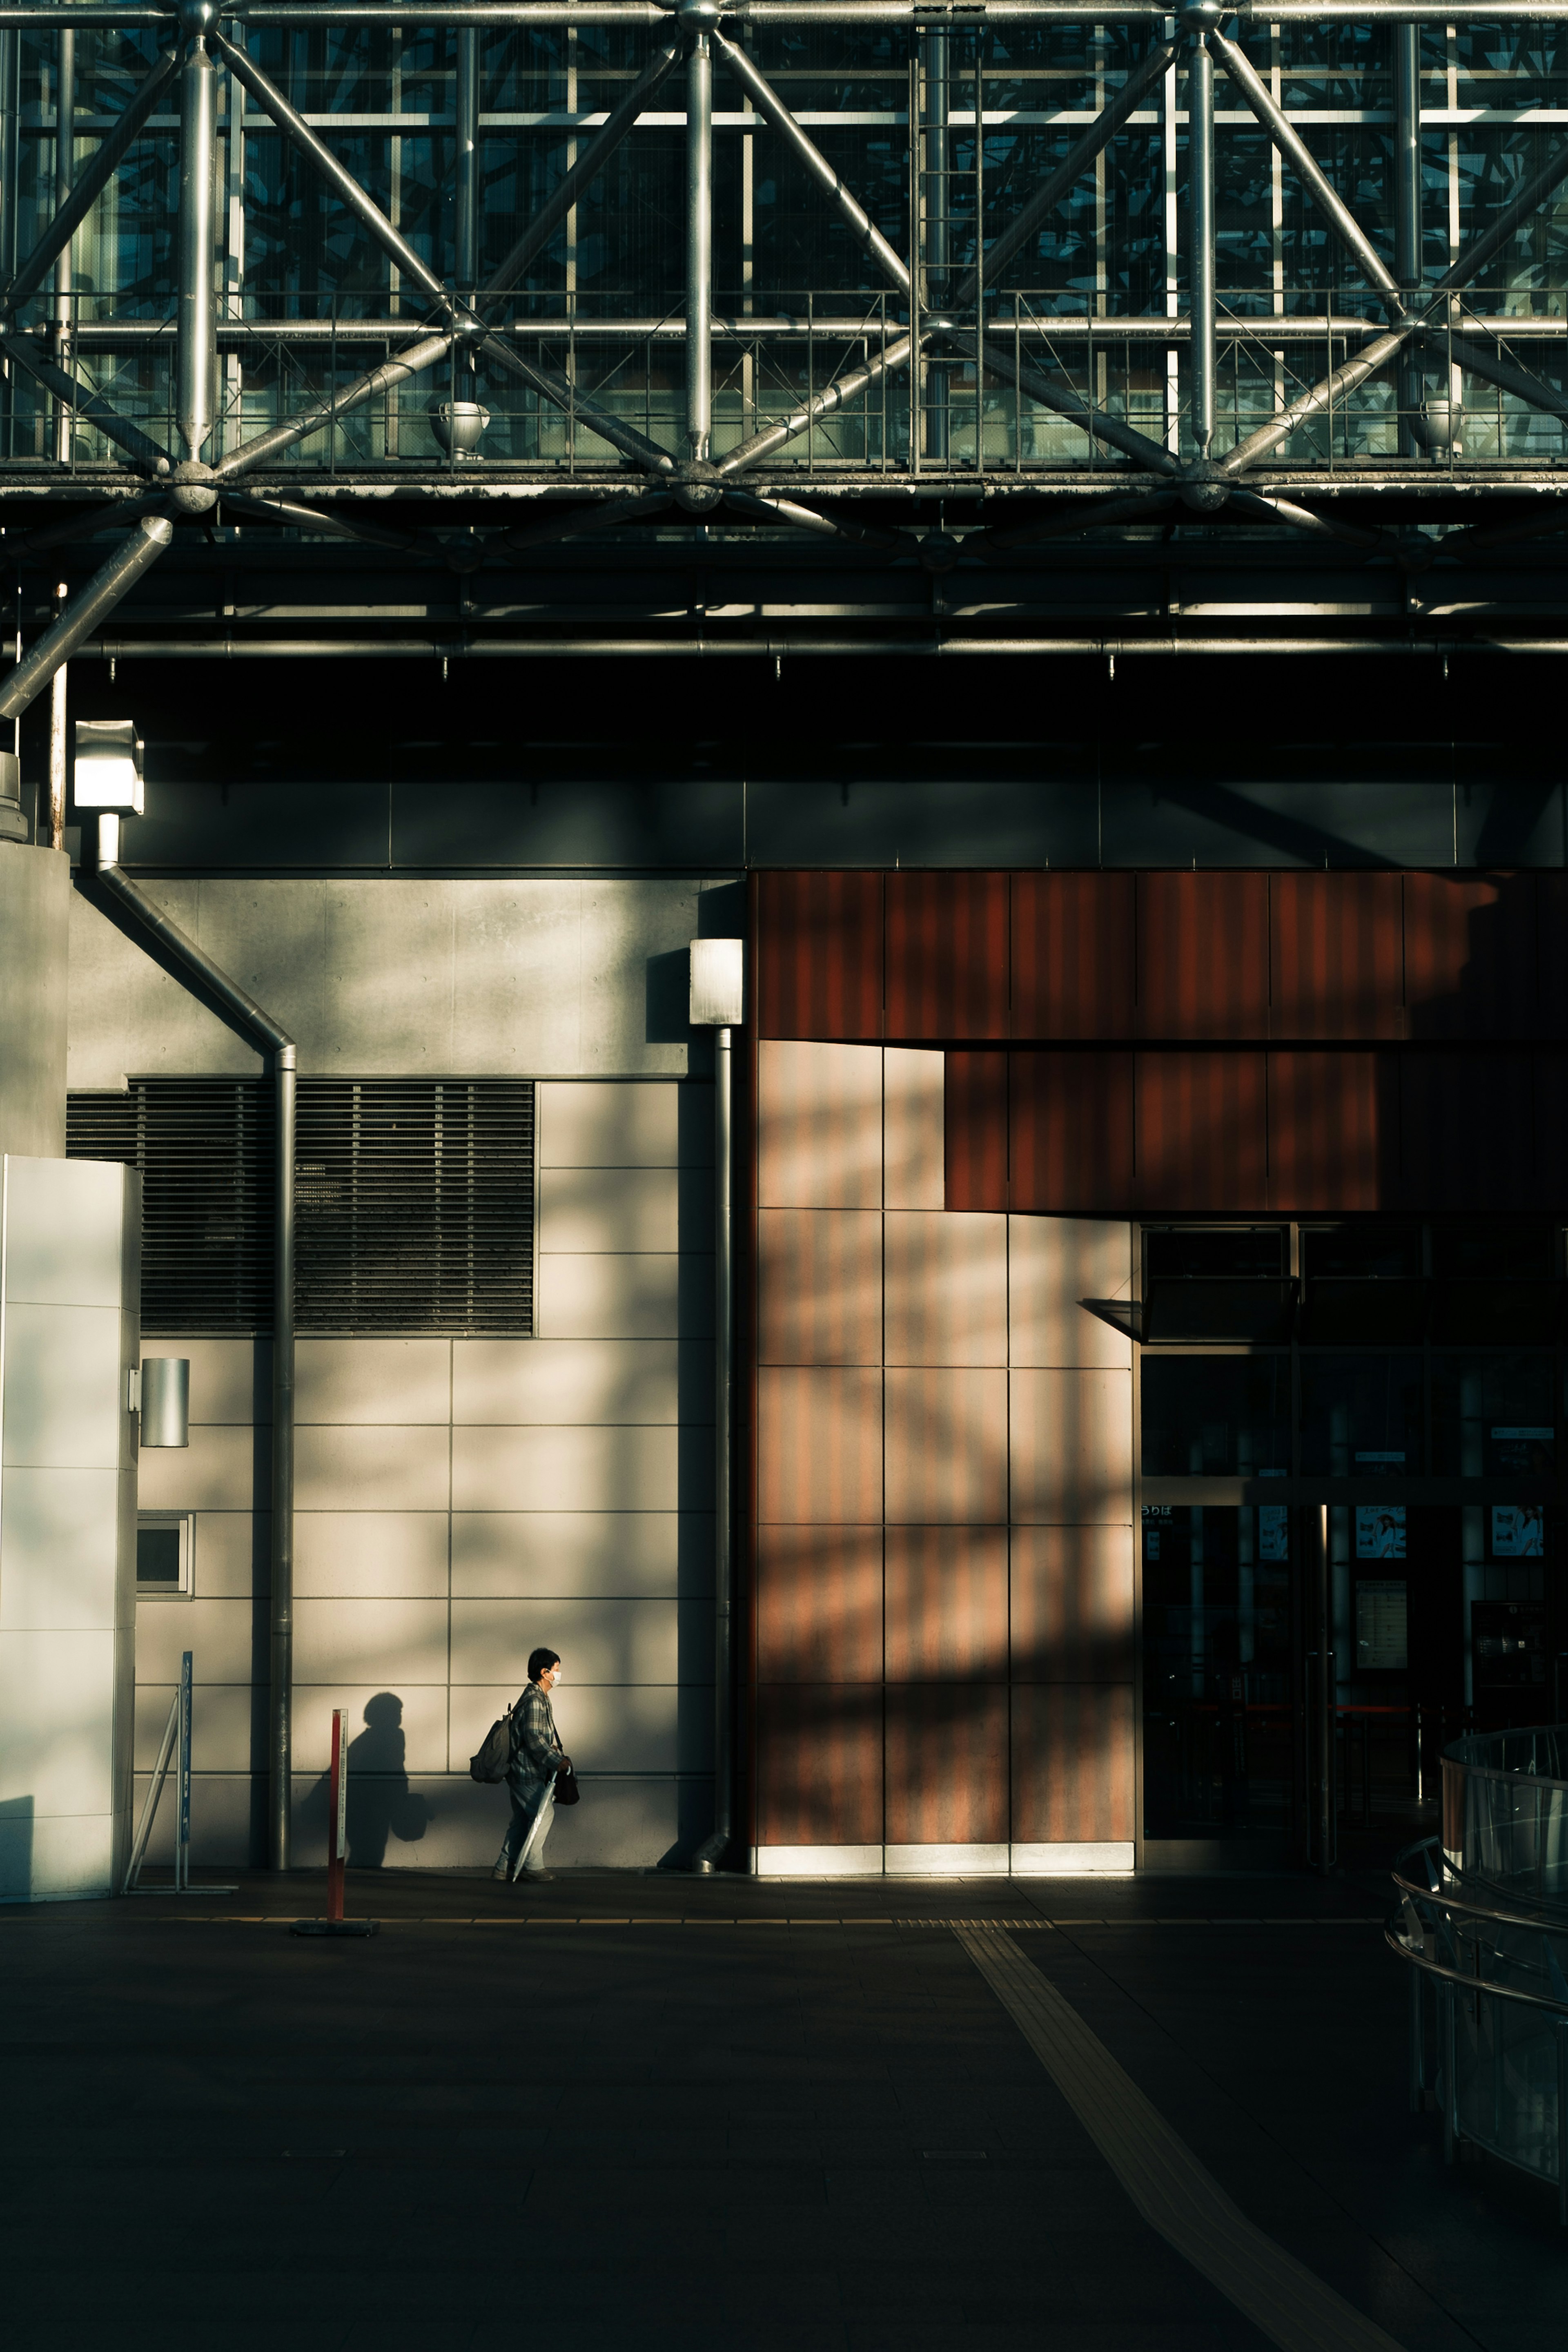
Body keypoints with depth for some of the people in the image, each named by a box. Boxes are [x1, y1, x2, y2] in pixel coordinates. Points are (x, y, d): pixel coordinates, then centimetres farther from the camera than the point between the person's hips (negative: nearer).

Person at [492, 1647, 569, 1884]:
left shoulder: (539, 1698, 18)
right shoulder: (534, 1700, -16)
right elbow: (534, 1738, -24)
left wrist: (558, 1757, 20)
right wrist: (556, 1761, -24)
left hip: (521, 1772, 11)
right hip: (527, 1771, -11)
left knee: (521, 1820, 11)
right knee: (543, 1813, -7)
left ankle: (504, 1868, 14)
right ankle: (532, 1866, -2)